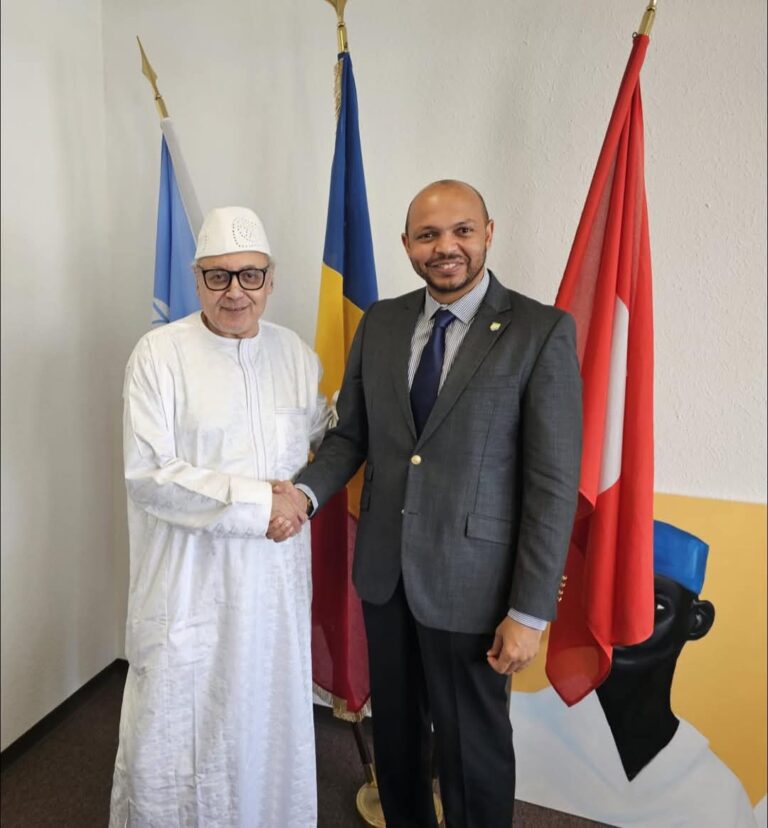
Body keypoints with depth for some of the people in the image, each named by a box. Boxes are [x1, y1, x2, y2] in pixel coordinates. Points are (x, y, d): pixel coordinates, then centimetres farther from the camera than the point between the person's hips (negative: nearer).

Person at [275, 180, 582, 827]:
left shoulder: (542, 332, -11)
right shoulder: (380, 323, 3)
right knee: (394, 729, 24)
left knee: (472, 749, 14)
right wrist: (308, 491, -12)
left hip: (470, 580, -4)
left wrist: (530, 611, -12)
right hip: (383, 569, 5)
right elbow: (351, 434, 8)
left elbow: (554, 482, -13)